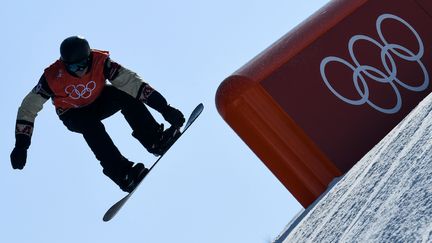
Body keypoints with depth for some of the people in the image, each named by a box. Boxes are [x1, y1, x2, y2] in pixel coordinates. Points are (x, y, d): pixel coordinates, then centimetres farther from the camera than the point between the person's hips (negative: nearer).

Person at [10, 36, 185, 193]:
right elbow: (28, 107, -20)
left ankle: (156, 140, -29)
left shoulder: (100, 61, -29)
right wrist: (21, 146, -25)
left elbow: (130, 81, -31)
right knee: (92, 127, -35)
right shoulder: (53, 76, -29)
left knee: (126, 96, -29)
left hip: (98, 101, 2)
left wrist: (164, 108, -37)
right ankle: (121, 172, -37)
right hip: (74, 115, -1)